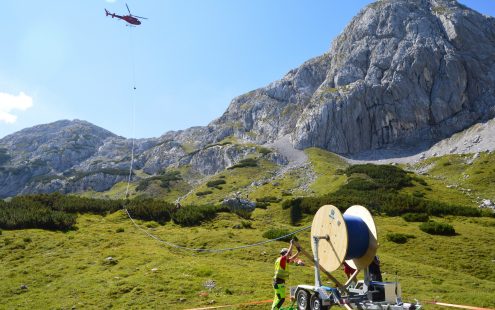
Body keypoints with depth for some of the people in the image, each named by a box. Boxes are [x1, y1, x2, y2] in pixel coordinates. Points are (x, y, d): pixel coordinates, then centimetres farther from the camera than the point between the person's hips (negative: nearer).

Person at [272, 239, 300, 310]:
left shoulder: (284, 261, 14)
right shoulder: (281, 259, -14)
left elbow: (293, 258, 21)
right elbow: (288, 253, -21)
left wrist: (298, 251, 14)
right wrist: (291, 244, -13)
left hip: (278, 281, 10)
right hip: (279, 282, -10)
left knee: (278, 297, 19)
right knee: (281, 298, -11)